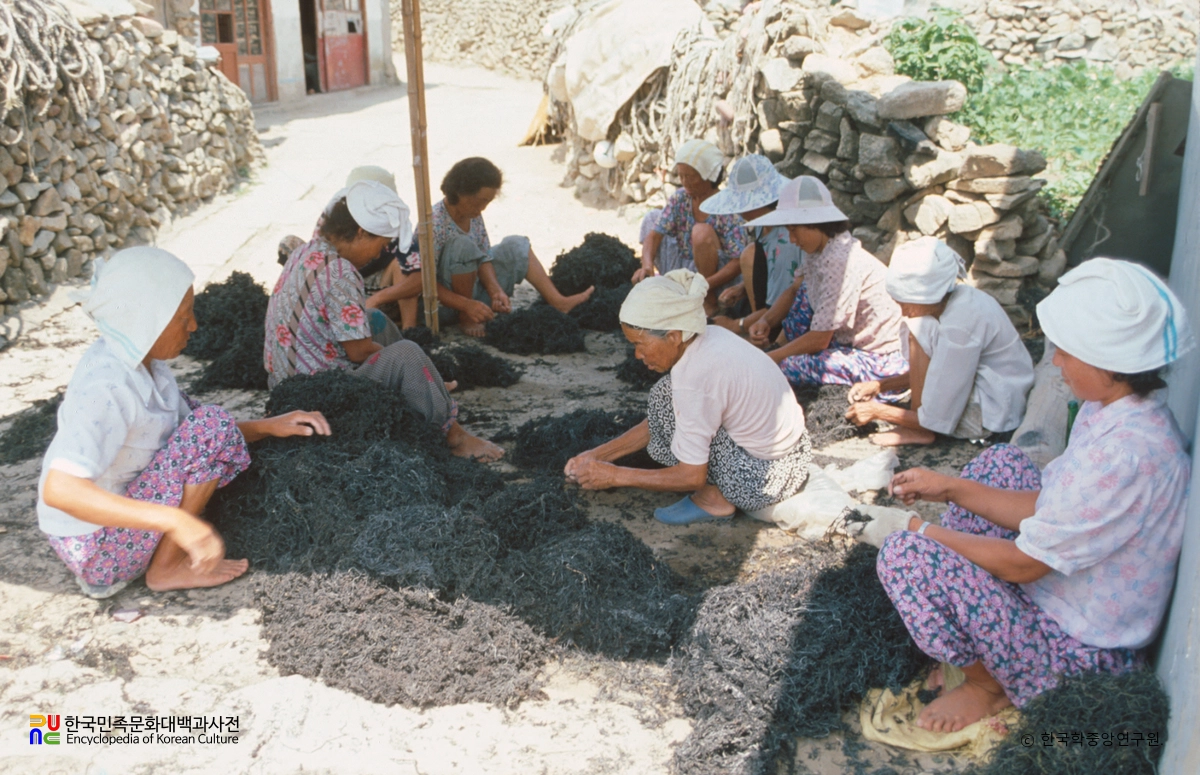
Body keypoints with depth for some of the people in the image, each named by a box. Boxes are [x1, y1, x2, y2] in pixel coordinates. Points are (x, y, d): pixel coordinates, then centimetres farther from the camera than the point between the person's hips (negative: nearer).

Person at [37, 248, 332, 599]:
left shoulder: (141, 361, 0)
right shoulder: (107, 385, -28)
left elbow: (190, 423, 10)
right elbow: (58, 490, -37)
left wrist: (268, 425, -4)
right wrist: (175, 521, -44)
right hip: (92, 547, -9)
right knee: (212, 429, -20)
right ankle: (167, 568, -8)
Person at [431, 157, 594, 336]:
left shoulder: (473, 215, -2)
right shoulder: (435, 224, -26)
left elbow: (483, 258, 1)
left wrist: (496, 291, -17)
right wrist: (467, 306, -32)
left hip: (471, 290, 8)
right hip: (447, 303, -8)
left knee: (516, 246, 8)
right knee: (463, 246, -32)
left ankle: (558, 302, 1)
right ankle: (465, 317, -18)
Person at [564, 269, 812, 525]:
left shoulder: (696, 375, -26)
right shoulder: (708, 338, 0)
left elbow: (692, 476, -18)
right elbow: (656, 423, 10)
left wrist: (614, 476, -10)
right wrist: (598, 454, 7)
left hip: (764, 482, -9)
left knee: (665, 397, -11)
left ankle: (713, 498, -1)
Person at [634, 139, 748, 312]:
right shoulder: (680, 198, -3)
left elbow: (739, 262, -26)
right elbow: (654, 234, -10)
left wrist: (705, 285, -39)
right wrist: (647, 266, -31)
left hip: (714, 274, -6)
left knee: (702, 231, -32)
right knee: (651, 218, 0)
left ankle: (710, 301, -18)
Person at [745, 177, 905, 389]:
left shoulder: (839, 262, -26)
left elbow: (819, 340, -23)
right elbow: (794, 291, 16)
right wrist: (766, 321, -4)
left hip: (880, 361, -9)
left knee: (785, 366, -22)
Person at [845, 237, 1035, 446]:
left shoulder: (959, 325, -29)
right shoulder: (958, 297, -3)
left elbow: (939, 418, -24)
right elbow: (926, 372, 13)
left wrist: (878, 411, -13)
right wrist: (880, 386, 4)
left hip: (989, 417, -10)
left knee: (919, 331, -20)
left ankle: (920, 432, -11)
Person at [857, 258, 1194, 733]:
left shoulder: (1126, 455, -33)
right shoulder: (1113, 410, -4)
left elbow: (1021, 564, -24)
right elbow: (1043, 509, 5)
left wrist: (921, 530, -12)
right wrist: (952, 489, 0)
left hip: (1083, 649, -10)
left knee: (905, 555, -22)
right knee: (1001, 462, 19)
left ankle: (987, 685, 5)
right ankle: (973, 647, 18)